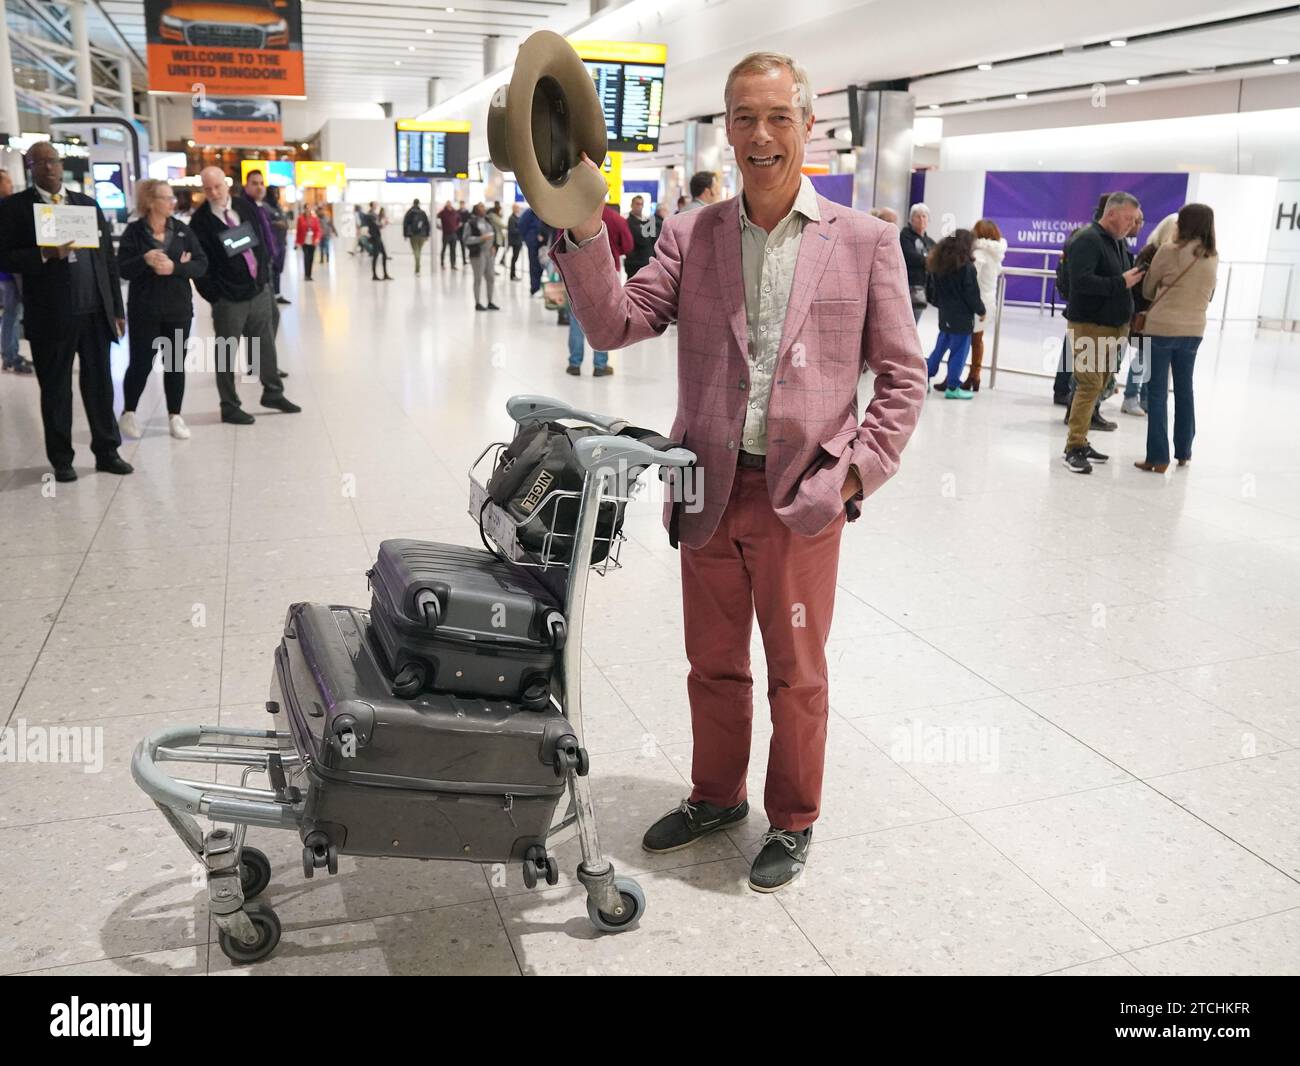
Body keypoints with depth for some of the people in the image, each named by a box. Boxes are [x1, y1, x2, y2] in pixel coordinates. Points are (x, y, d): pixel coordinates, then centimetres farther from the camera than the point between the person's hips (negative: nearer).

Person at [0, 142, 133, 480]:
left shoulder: (87, 204, 12)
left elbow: (108, 258, 11)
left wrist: (117, 309, 7)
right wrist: (45, 255, -21)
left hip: (96, 313, 3)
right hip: (51, 316, -3)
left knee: (100, 385, 8)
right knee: (55, 389, 7)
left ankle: (107, 452, 20)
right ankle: (61, 460, 17)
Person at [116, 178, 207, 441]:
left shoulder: (182, 229, 4)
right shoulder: (134, 231, -4)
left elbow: (201, 264, -4)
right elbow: (123, 269, -9)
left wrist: (174, 267, -18)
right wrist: (145, 260, -25)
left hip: (178, 308, 3)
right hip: (144, 309, -3)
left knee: (176, 363, 7)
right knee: (141, 363, 1)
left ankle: (175, 416, 17)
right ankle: (128, 414, 19)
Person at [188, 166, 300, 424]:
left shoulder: (246, 207, 5)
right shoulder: (200, 221, -10)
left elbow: (262, 239, 12)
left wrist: (264, 272, 7)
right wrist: (214, 295, -12)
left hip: (260, 288, 5)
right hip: (228, 297, -5)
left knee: (266, 345, 15)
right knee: (226, 352, 4)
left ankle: (273, 393, 30)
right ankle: (229, 406, 12)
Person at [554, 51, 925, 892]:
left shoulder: (865, 241, -1)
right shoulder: (691, 235, 5)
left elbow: (903, 375, 1)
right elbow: (615, 325, -4)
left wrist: (859, 471, -9)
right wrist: (584, 230, -18)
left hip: (802, 498, -2)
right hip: (708, 492, 3)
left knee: (796, 674, 12)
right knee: (713, 664, 18)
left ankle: (793, 822, 33)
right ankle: (717, 797, 40)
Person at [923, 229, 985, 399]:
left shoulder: (939, 264, 5)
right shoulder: (967, 267, -15)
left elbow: (935, 291, 12)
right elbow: (972, 295, -12)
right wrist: (981, 310, 2)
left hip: (945, 315, 7)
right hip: (962, 317, -7)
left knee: (940, 348, 17)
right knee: (959, 351, 0)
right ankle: (952, 387, 3)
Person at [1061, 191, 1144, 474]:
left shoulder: (1118, 242, 16)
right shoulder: (1088, 241, -13)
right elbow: (1081, 280, -25)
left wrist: (1135, 278, 5)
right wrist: (1121, 283, -22)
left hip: (1113, 327, 9)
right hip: (1088, 326, -9)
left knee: (1096, 387, 11)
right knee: (1089, 386, -12)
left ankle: (1080, 442, 18)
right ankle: (1074, 449, -9)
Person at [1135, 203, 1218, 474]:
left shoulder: (1168, 251, -9)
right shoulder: (1213, 257, 6)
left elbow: (1147, 290, 3)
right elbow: (1207, 295, 17)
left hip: (1162, 328, -5)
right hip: (1193, 330, 5)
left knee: (1157, 394, 0)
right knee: (1184, 391, 17)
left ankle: (1158, 457, -1)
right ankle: (1183, 452, 25)